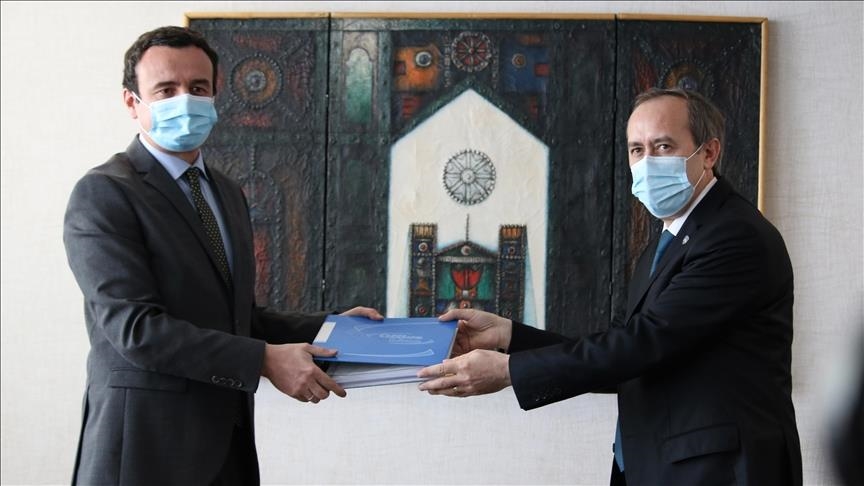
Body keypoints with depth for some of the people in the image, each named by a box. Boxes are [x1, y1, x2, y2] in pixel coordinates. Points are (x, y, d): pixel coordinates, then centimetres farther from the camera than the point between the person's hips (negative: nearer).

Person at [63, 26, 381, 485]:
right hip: (148, 443, -7)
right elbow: (134, 326, -20)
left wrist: (328, 327, 4)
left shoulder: (228, 193, 15)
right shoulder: (102, 194, -11)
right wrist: (264, 360, -23)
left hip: (228, 437, 7)